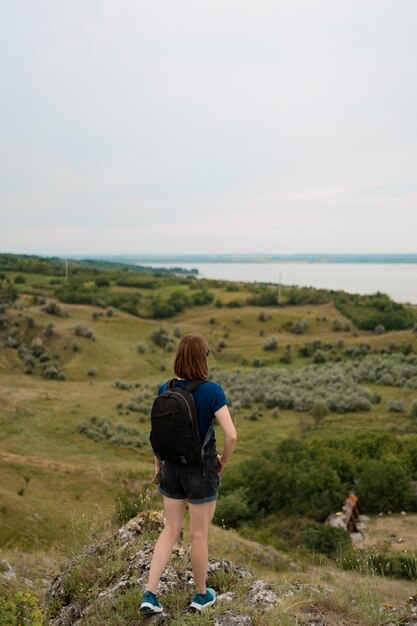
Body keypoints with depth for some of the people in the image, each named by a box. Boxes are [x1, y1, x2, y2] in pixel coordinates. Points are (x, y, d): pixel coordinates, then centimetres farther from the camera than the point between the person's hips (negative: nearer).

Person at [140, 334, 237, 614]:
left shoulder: (165, 389, -4)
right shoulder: (212, 390, -18)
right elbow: (231, 435, -21)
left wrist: (158, 465, 17)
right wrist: (224, 461, -2)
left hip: (173, 466, 4)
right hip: (202, 467, -4)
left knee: (171, 530, 17)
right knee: (200, 534, 12)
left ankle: (150, 594, 12)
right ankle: (201, 595, 30)